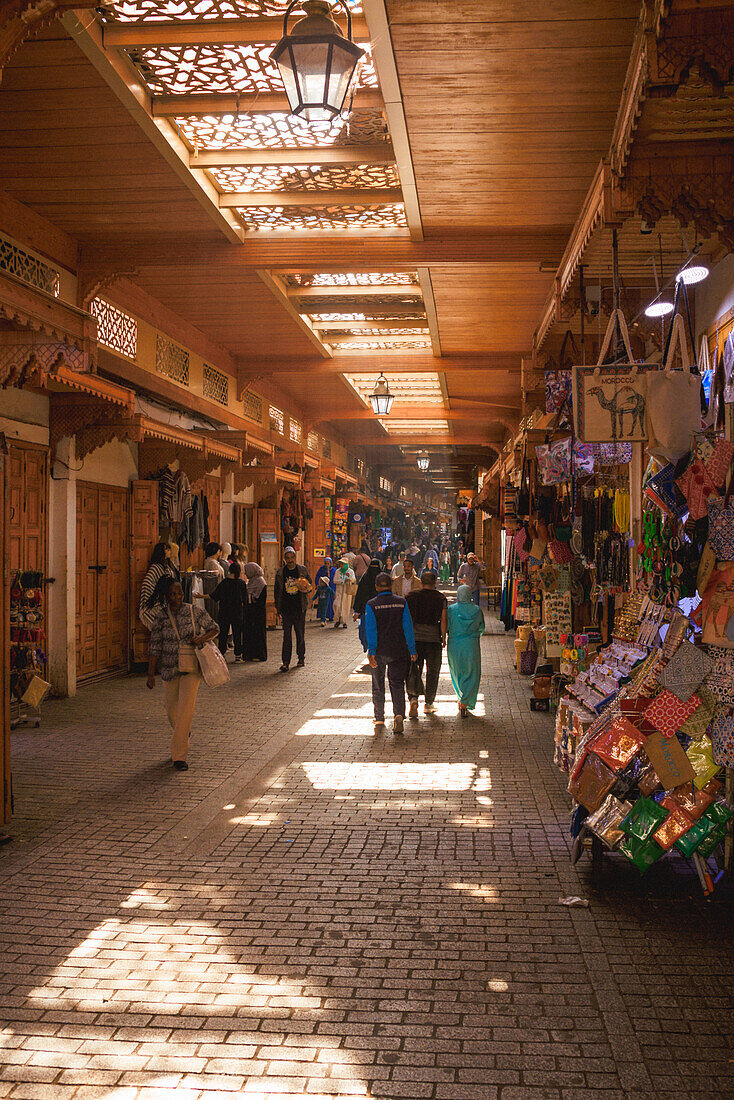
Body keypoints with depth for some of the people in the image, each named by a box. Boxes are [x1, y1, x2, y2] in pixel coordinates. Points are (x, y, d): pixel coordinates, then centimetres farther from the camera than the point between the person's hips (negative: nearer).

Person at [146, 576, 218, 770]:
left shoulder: (195, 612, -3)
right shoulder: (161, 617, -1)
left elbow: (214, 628, 9)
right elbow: (154, 647, 1)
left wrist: (202, 638, -12)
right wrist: (151, 674, -2)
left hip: (192, 667, -2)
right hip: (170, 668, 2)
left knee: (185, 709, -14)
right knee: (172, 710, 13)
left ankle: (179, 756, -8)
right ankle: (183, 735, 48)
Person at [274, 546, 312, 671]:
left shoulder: (302, 570, 4)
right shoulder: (280, 573, 6)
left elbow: (310, 585, 11)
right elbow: (277, 591, 12)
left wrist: (306, 589, -13)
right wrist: (277, 607, 8)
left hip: (299, 608, 0)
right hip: (286, 608, 0)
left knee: (300, 634, 6)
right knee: (287, 635, -2)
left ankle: (301, 658, 21)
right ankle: (285, 662, -2)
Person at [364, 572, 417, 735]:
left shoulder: (371, 605, -6)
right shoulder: (402, 602, -2)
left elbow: (371, 630, -11)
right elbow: (408, 627, -2)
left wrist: (371, 652, -12)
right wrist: (412, 650, 3)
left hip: (379, 651, -1)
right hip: (398, 651, 1)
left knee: (378, 685, 14)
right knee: (397, 684, 5)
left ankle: (379, 719, 20)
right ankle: (399, 714, -16)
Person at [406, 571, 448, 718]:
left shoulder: (411, 597, 1)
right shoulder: (441, 598, -1)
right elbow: (443, 621, -4)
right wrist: (444, 638, 6)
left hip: (415, 638, 0)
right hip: (434, 638, 0)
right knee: (432, 671, 12)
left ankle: (413, 698, -16)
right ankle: (429, 703, 18)